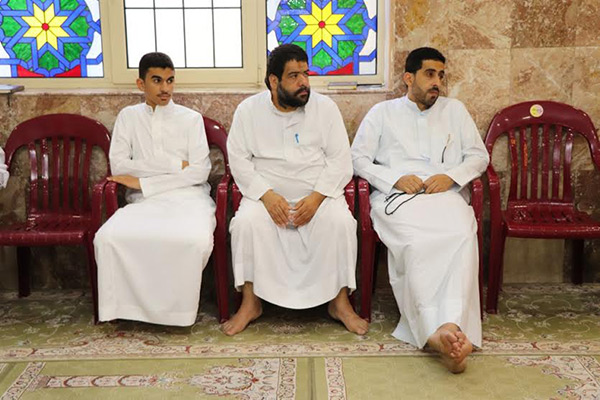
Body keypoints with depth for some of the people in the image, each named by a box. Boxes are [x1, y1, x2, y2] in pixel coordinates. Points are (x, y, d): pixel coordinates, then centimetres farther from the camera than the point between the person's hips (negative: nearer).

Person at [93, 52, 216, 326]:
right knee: (108, 237, -30)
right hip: (144, 201, 2)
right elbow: (118, 165, 0)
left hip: (187, 196, -1)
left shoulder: (191, 118, 10)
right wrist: (174, 165, -6)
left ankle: (179, 306, -9)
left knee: (197, 240, -34)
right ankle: (132, 301, -9)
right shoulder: (129, 116, 14)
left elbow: (200, 171, -3)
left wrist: (143, 182, -7)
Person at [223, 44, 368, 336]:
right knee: (246, 222, -30)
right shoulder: (248, 110, 3)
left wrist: (317, 197, -15)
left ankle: (339, 302, -13)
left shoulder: (325, 107, 3)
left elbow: (341, 161, 0)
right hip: (267, 195, 0)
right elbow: (238, 160, -1)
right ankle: (250, 302, -14)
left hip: (318, 194, 0)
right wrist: (266, 195, -16)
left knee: (341, 222, -29)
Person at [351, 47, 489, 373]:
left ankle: (451, 326, -46)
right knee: (416, 243, -37)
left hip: (446, 195, 2)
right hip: (397, 196, -2)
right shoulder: (382, 112, 21)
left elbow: (479, 156, 20)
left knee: (463, 236, -35)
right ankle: (443, 334, -47)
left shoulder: (455, 110, 27)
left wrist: (451, 177, -2)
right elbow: (358, 158, 11)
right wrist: (396, 179, -6)